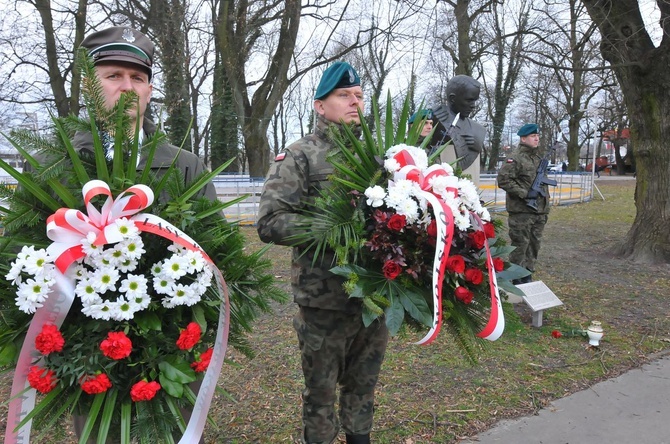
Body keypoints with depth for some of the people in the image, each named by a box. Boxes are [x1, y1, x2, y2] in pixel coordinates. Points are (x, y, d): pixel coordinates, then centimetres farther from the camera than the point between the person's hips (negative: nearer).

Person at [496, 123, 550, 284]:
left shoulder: (540, 158, 17)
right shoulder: (516, 159, -8)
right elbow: (503, 180, -17)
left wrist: (546, 209, 18)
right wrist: (524, 194, -19)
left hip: (539, 212, 8)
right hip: (521, 212, -8)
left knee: (534, 245, 12)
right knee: (520, 245, -3)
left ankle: (528, 276, 24)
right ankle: (517, 279, 6)